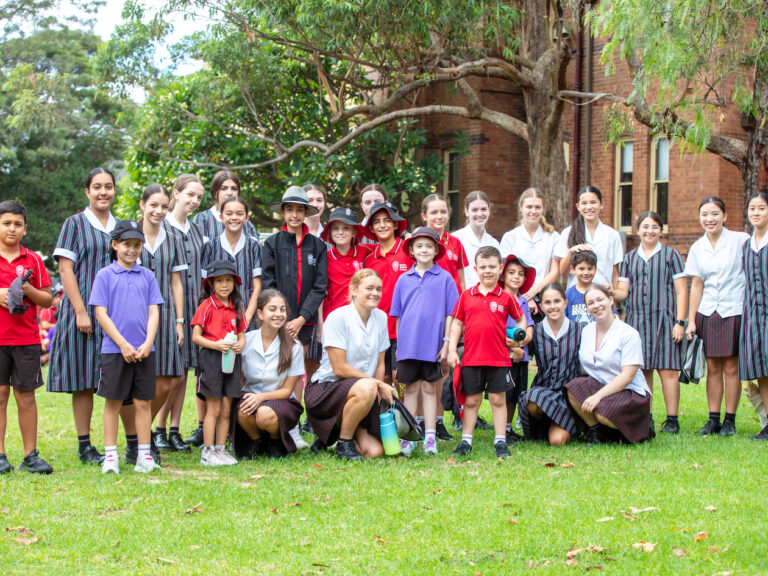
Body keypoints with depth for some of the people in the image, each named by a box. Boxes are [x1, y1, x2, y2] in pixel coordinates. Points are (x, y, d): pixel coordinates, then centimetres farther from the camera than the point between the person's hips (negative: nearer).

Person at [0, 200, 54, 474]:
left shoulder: (33, 260, 8)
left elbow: (47, 299, 7)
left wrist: (27, 290, -11)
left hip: (26, 337, 1)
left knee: (26, 395, 4)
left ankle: (30, 455, 8)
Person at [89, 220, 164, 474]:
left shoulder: (147, 276, 10)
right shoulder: (105, 275, 1)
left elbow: (153, 312, 8)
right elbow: (101, 313, -3)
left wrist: (147, 343, -7)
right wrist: (123, 345, -10)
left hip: (144, 351, 2)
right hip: (114, 349, -2)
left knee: (142, 402, 4)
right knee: (113, 402, 2)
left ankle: (144, 454, 9)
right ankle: (110, 455, 8)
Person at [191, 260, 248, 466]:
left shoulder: (237, 308, 11)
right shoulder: (207, 306, -4)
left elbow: (241, 335, 15)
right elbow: (195, 336, -6)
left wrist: (240, 345, -7)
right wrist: (216, 345, -19)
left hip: (231, 359, 5)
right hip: (211, 358, -5)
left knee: (226, 410, 7)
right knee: (213, 409, -3)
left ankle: (220, 449, 15)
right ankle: (208, 452, 3)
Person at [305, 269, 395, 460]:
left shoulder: (381, 318, 6)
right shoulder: (338, 317, -13)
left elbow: (379, 365, 9)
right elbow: (339, 368, -17)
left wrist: (379, 392, -7)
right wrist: (377, 384, -16)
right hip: (326, 387, -6)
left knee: (375, 451, -13)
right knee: (366, 388, -38)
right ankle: (343, 442, -13)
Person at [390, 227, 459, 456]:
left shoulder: (444, 278, 2)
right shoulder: (404, 280, 9)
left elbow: (450, 313, 1)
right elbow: (398, 315, 13)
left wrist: (446, 342, -5)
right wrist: (399, 342, 9)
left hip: (432, 345, -2)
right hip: (408, 344, 2)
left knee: (429, 389, 4)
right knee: (411, 389, 6)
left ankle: (430, 437, 7)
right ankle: (408, 438, 7)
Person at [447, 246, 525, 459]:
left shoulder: (506, 298, 1)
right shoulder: (466, 296, 4)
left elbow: (520, 319, 16)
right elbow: (457, 323, 9)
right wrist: (452, 349, 3)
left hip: (499, 359, -1)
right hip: (471, 358, 1)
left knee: (498, 399, 4)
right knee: (471, 400, 9)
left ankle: (500, 441, 10)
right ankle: (466, 441, 16)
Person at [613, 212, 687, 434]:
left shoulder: (671, 256, 7)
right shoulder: (630, 259, 15)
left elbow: (681, 292, 3)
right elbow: (623, 291, 13)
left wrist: (680, 322, -6)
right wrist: (610, 293, -10)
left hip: (663, 319, -3)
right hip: (636, 320, 3)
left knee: (668, 370, -8)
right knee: (642, 370, 1)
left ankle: (672, 419, -6)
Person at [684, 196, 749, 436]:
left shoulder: (741, 240, -4)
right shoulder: (697, 248, 8)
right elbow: (696, 285, 11)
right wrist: (691, 320, 7)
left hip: (734, 311, -4)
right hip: (707, 313, 4)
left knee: (731, 366, -2)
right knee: (713, 367, 6)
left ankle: (730, 420, 6)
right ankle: (713, 419, 11)